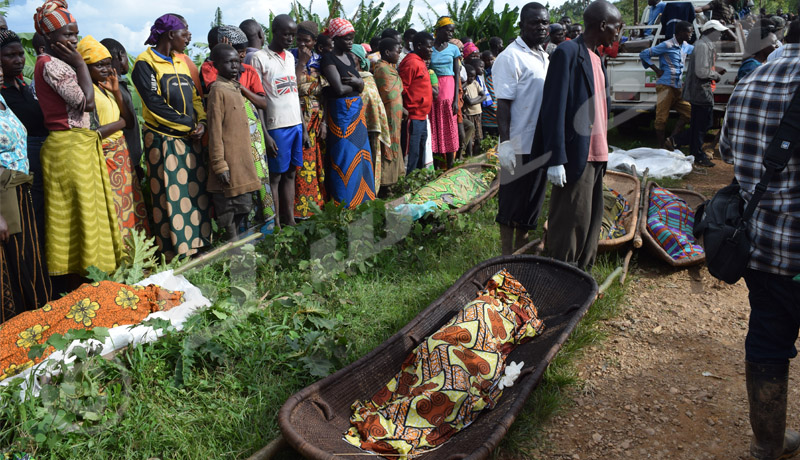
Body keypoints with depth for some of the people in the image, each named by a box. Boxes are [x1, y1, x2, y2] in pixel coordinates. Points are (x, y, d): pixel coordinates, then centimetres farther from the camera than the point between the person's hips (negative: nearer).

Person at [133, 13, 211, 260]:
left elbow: (194, 96, 16)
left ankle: (198, 245, 17)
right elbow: (154, 103, -14)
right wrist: (189, 124, -12)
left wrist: (201, 122, -3)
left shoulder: (181, 62, 16)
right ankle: (174, 255, 3)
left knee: (196, 190, 7)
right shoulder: (145, 62, -6)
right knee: (170, 195, -4)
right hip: (163, 138, -7)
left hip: (189, 138, 7)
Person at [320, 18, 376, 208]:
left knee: (360, 151, 11)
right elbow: (339, 88, -19)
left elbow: (361, 86, 12)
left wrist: (357, 82, -11)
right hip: (340, 111, -8)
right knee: (344, 154, -5)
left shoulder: (350, 57, 13)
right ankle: (343, 200, 4)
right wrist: (355, 86, 0)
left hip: (357, 109, 8)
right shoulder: (329, 59, -10)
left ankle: (361, 195, 21)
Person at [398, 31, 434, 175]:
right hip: (412, 118, -10)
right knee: (411, 156, -7)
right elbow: (402, 89, -19)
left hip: (422, 118, 10)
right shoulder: (411, 63, -13)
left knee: (420, 155, 16)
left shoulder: (421, 62, 18)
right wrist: (406, 110, -16)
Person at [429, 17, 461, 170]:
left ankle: (450, 166, 8)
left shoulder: (453, 49, 6)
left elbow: (457, 75, 4)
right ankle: (437, 167, 7)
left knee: (450, 129, 2)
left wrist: (456, 99, -4)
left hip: (449, 90, 1)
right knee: (435, 130, 1)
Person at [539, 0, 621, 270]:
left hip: (596, 156, 9)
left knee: (591, 221, 13)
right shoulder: (568, 53, -10)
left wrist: (604, 152, 16)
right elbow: (554, 108, -15)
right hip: (575, 155, -9)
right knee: (570, 224, -3)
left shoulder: (597, 59, 17)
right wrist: (556, 159, -19)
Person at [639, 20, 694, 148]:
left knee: (688, 112, 3)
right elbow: (644, 54, -9)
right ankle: (661, 147, 4)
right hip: (665, 86, -8)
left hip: (678, 87, 8)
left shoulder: (685, 46, 14)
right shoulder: (667, 45, -10)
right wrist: (657, 70, -11)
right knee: (662, 118, -4)